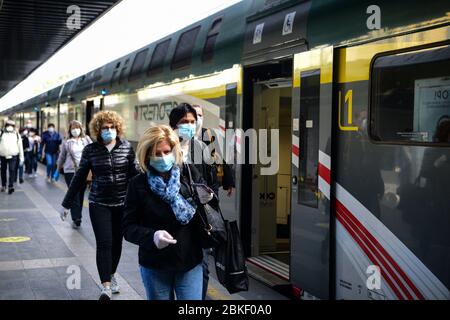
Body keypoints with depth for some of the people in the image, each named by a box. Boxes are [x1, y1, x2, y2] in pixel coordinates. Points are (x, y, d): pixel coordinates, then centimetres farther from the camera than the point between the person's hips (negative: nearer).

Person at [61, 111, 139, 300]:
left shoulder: (127, 147, -2)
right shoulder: (90, 150, -2)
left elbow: (135, 174, 1)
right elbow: (79, 178, 4)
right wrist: (67, 203, 7)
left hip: (122, 204, 1)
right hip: (99, 204, -1)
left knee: (116, 242, 10)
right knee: (104, 243, -8)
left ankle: (111, 275, 32)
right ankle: (106, 286, -6)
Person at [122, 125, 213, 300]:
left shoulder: (190, 173, -4)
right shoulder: (138, 185, -7)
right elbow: (128, 227, -7)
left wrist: (206, 201, -17)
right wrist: (152, 236, -26)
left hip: (190, 262, 1)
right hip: (155, 266, 0)